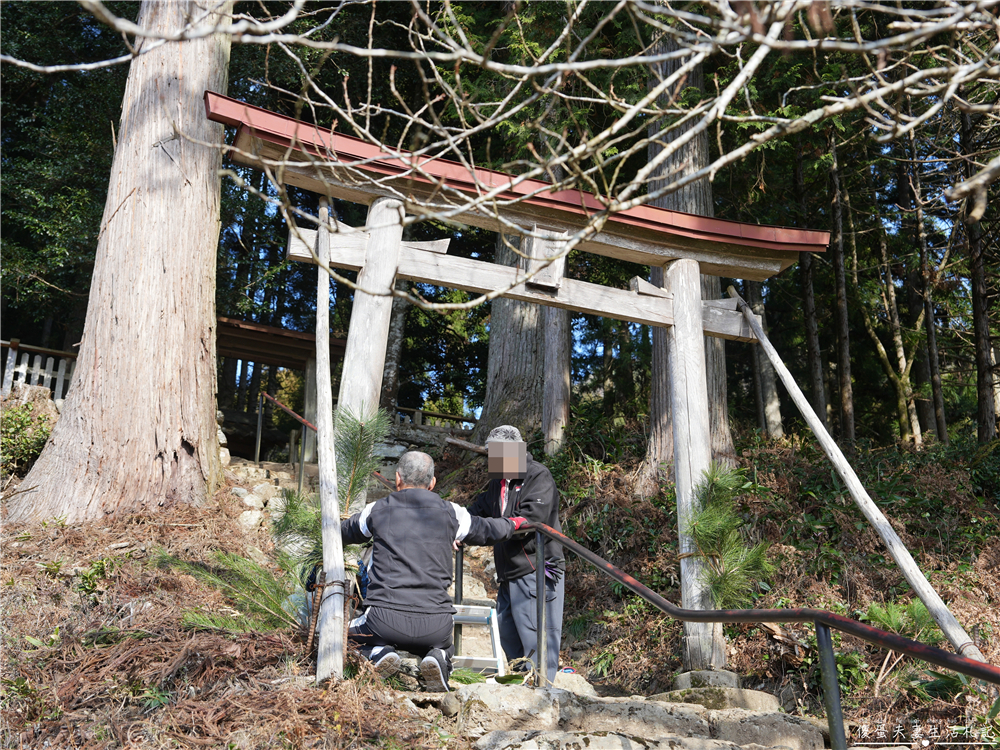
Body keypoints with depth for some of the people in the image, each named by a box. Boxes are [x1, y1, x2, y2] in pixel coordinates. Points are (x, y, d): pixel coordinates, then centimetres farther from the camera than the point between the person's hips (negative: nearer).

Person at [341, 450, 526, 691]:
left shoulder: (376, 511, 7)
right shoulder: (451, 513, 6)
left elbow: (346, 533, 28)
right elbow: (488, 531, 24)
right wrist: (512, 523, 47)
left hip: (385, 619, -1)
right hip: (436, 623, 1)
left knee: (352, 631, 29)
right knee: (442, 646, 34)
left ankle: (378, 652, -3)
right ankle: (439, 658, -1)